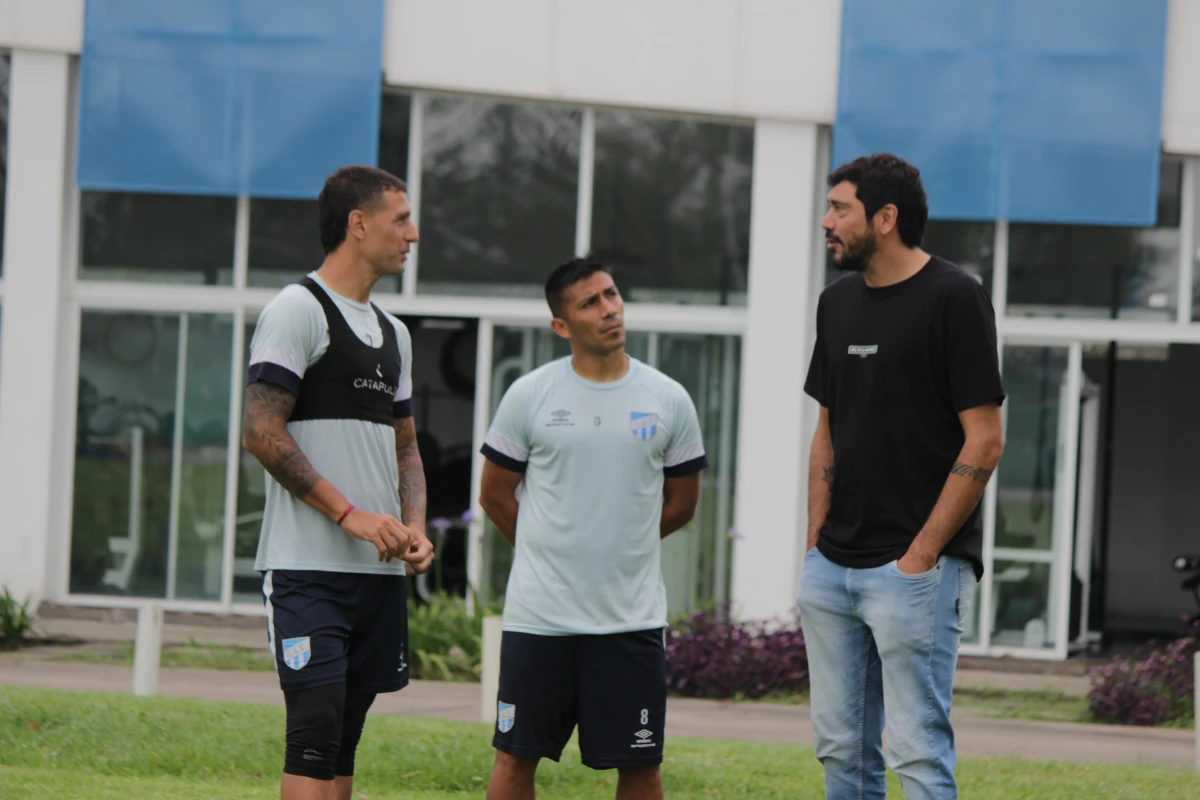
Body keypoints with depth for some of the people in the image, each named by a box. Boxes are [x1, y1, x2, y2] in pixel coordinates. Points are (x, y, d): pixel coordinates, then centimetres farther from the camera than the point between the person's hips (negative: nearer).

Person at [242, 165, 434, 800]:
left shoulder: (393, 334, 19)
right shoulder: (298, 311, -7)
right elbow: (262, 434, -14)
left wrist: (414, 528, 5)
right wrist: (351, 514, -16)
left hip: (381, 569, 8)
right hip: (309, 567, -8)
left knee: (343, 744, 8)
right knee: (316, 730, -14)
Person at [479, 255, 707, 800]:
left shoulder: (668, 400, 3)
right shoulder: (529, 396, 0)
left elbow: (680, 505, 14)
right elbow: (495, 495, 10)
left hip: (632, 615, 1)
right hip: (539, 612, -1)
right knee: (516, 755, 3)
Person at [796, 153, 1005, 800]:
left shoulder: (953, 298, -9)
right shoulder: (838, 302, 14)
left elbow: (984, 443, -11)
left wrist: (921, 555, -13)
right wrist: (816, 547, 11)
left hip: (915, 569, -7)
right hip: (833, 569, 8)